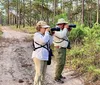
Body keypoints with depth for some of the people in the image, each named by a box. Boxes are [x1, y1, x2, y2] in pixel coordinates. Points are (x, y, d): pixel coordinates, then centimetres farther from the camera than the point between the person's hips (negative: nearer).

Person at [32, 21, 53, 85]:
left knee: (43, 73, 17)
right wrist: (47, 32, -16)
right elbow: (44, 41, -27)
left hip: (44, 57, 9)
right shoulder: (37, 35, -11)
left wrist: (51, 35, 4)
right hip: (38, 57, -8)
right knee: (39, 73, -6)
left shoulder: (43, 35, 12)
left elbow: (50, 43, 15)